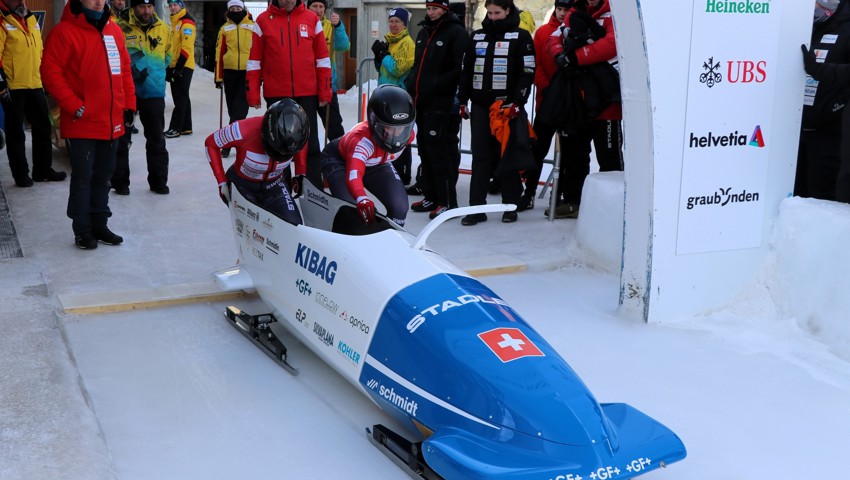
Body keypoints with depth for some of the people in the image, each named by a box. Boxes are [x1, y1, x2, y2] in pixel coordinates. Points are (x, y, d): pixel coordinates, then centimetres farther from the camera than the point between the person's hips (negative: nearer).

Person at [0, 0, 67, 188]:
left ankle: (43, 169, 24)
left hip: (35, 86, 7)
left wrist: (43, 77, 21)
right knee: (15, 133, 2)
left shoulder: (32, 20, 14)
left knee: (43, 128, 13)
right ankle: (21, 174, 10)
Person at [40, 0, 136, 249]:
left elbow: (124, 68, 16)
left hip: (111, 123, 6)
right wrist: (74, 106, -16)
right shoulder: (65, 31, -9)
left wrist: (128, 103, 10)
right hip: (82, 124, -6)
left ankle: (99, 225, 26)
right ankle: (82, 230, 12)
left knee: (103, 177, 15)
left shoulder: (114, 30, 10)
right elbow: (50, 71, -12)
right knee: (83, 177, 1)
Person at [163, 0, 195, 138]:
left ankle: (176, 128, -6)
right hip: (174, 66, 10)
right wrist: (169, 66, 19)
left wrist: (179, 67, -22)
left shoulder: (186, 22, -11)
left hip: (183, 66, -9)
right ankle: (186, 127, 17)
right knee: (182, 97, 12)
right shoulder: (174, 23, 19)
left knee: (180, 97, -7)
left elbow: (186, 47, -19)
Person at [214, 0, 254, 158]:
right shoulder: (225, 28, 10)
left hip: (248, 71, -2)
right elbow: (219, 53, 9)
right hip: (230, 71, 3)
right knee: (232, 106, 8)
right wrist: (218, 77, 6)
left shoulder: (252, 26, 5)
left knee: (241, 106, -9)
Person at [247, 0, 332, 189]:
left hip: (307, 94, 0)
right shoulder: (263, 21, 2)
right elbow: (255, 61, 3)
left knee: (310, 144, 1)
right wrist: (253, 93, -1)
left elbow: (322, 58, 6)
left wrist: (325, 92, 2)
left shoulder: (311, 19, 4)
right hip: (276, 95, 0)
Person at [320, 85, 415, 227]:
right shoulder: (361, 140, -43)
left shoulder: (408, 134, -25)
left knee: (399, 205, -14)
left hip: (375, 163, 5)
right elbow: (353, 174, -58)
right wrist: (362, 199, -78)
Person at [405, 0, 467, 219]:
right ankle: (432, 197, 20)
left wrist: (436, 87, -19)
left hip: (441, 103, -8)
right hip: (421, 101, 8)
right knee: (425, 149, 11)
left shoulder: (456, 32, -8)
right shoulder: (423, 32, 18)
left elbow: (460, 68, -16)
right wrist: (410, 85, 12)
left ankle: (447, 201, -4)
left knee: (440, 151, -10)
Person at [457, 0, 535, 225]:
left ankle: (510, 206, 11)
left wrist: (517, 102, -14)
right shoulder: (477, 36, 14)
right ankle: (476, 207, 2)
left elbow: (528, 72, -6)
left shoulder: (521, 37, 0)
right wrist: (462, 100, 10)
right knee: (480, 156, 1)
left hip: (507, 106, -4)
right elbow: (466, 70, 17)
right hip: (481, 105, 4)